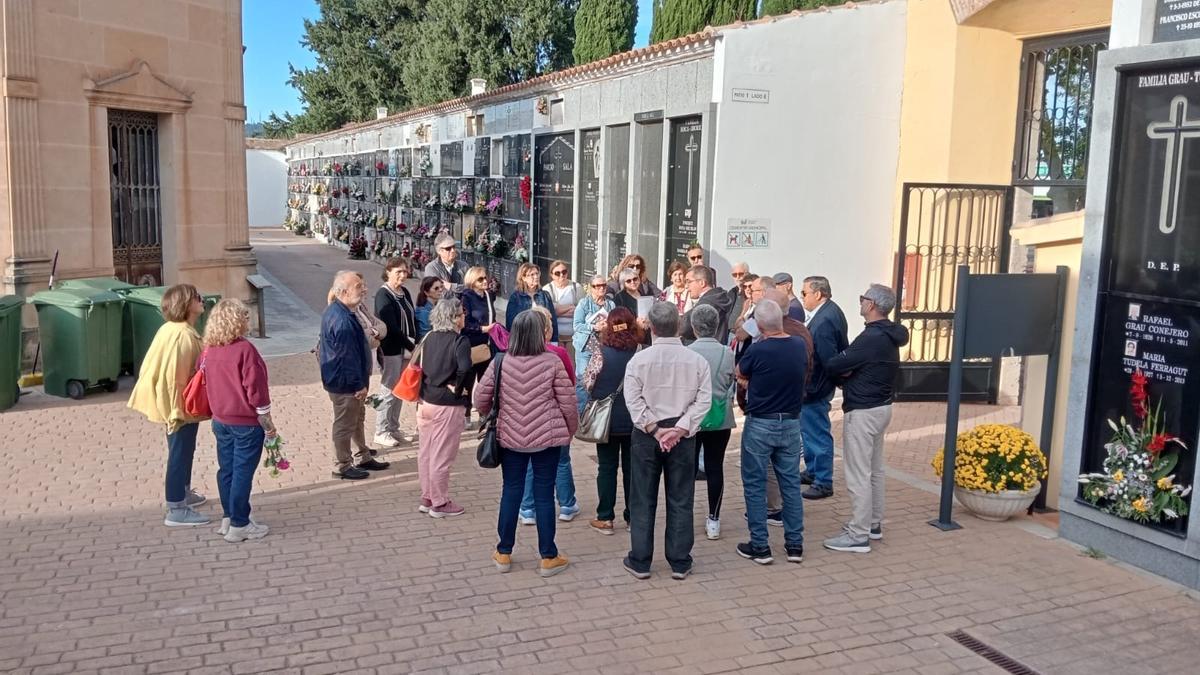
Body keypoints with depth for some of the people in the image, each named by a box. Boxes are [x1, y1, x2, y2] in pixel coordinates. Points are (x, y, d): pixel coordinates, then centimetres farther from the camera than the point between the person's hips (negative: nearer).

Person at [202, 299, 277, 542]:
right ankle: (239, 525, 6)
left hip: (220, 420, 7)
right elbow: (255, 389, -17)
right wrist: (268, 424, -9)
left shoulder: (209, 350, 3)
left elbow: (206, 384, 12)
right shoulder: (244, 350, -18)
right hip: (246, 423, -7)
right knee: (242, 473, 0)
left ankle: (228, 518, 26)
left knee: (226, 470, 15)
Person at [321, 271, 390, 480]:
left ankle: (363, 457, 37)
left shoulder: (334, 311, 5)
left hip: (343, 378, 11)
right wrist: (359, 384, -19)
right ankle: (342, 467, 19)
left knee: (358, 418, 22)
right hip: (346, 382, -11)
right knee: (345, 424, 5)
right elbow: (348, 356, -27)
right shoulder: (342, 320, -29)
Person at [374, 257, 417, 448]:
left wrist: (416, 344, -1)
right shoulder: (383, 295, -14)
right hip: (390, 350, -8)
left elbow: (412, 320, 12)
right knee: (388, 391, 0)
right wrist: (412, 346, -15)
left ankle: (393, 429, 26)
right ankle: (381, 433, 11)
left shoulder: (404, 293, 10)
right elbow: (391, 327, -19)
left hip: (406, 350, 8)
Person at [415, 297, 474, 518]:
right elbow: (465, 369, -29)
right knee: (442, 456, 4)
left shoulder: (429, 338, 5)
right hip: (448, 405, -7)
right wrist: (458, 390, -14)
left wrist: (423, 394, 9)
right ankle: (440, 504, 15)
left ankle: (427, 499, 29)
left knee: (425, 453, 16)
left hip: (426, 402, 7)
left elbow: (419, 368, 7)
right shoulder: (460, 341, -15)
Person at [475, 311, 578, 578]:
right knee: (544, 493, 6)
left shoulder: (500, 363, -5)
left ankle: (504, 553, 23)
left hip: (510, 437, 2)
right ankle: (548, 558, 15)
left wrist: (491, 418, 21)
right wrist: (572, 429, 11)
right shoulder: (552, 362, -10)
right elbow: (567, 401, -6)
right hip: (547, 437, -2)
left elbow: (480, 398, 0)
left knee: (511, 491, 13)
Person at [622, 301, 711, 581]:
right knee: (681, 500, 9)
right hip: (683, 436, 1)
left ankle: (640, 562, 16)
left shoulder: (639, 359, -8)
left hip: (646, 435, -1)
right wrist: (680, 429, -12)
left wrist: (654, 429, -11)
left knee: (643, 500, 9)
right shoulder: (697, 360, -4)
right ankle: (680, 563, 16)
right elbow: (703, 400, -9)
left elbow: (633, 400, -13)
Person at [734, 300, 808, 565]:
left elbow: (740, 375, 1)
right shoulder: (800, 346, -4)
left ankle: (760, 546, 10)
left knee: (755, 485, 7)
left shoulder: (757, 350, -19)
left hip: (760, 425, -4)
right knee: (791, 483, 13)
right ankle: (795, 545, 17)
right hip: (791, 424, 4)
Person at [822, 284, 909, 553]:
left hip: (862, 412, -10)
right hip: (881, 407, 10)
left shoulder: (871, 338, -23)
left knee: (858, 475, -5)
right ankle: (874, 524, 29)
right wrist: (848, 372, -7)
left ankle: (858, 536, -1)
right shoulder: (888, 336, 9)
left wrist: (843, 370, 1)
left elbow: (832, 365, -21)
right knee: (874, 470, 18)